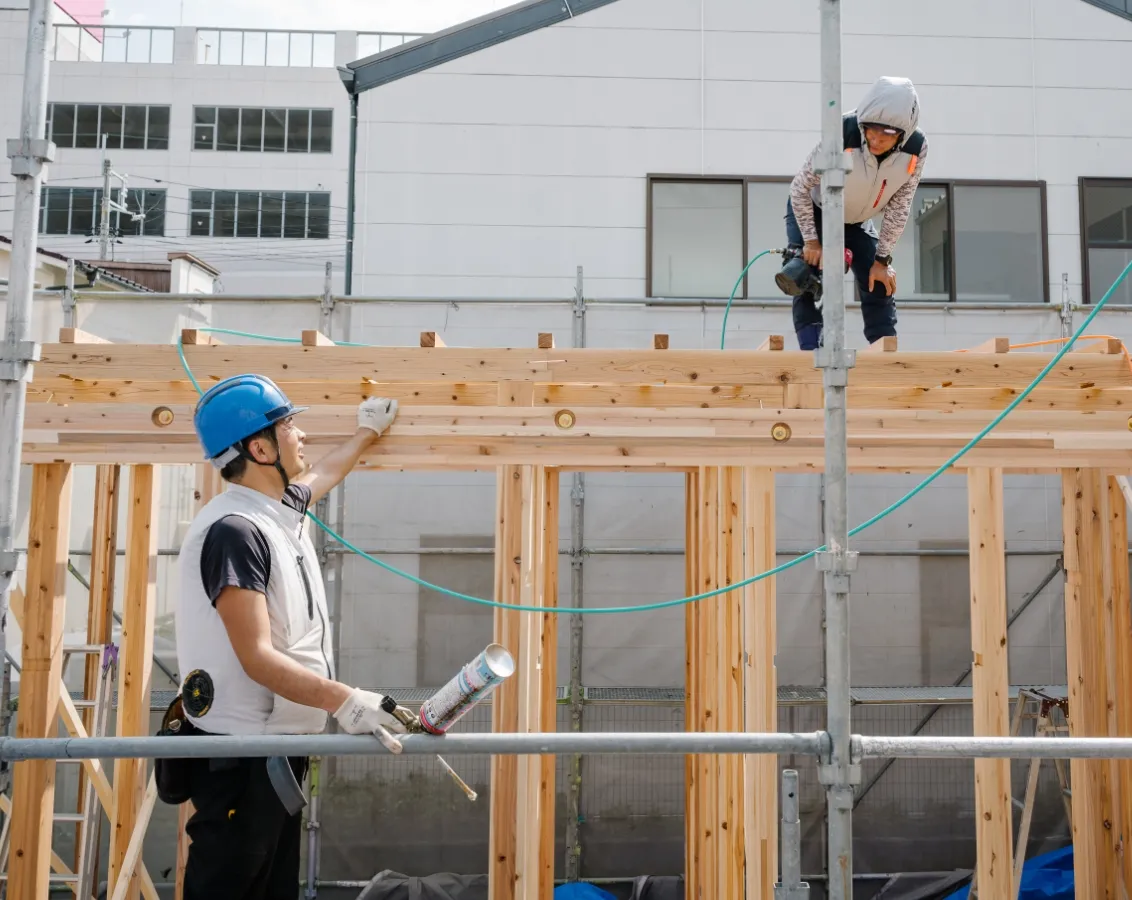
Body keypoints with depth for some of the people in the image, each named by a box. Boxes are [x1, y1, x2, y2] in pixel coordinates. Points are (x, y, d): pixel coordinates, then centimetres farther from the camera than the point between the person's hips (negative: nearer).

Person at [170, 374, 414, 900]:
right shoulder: (234, 530, -20)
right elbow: (257, 658, -24)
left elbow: (325, 474, 33)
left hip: (282, 746, 9)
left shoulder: (285, 507, 8)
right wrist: (345, 702, -30)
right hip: (240, 755, -9)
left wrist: (368, 432, 46)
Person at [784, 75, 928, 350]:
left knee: (879, 285, -2)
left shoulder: (916, 149, -26)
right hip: (811, 211, -3)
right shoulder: (842, 137, -36)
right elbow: (799, 188, -23)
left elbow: (898, 207, -14)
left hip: (857, 220, 4)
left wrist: (882, 260, -14)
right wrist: (811, 241, -25)